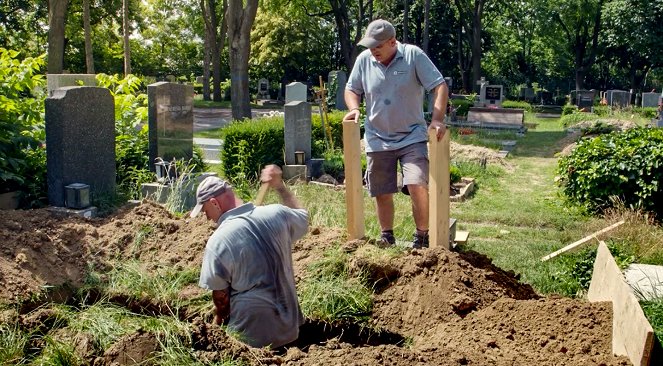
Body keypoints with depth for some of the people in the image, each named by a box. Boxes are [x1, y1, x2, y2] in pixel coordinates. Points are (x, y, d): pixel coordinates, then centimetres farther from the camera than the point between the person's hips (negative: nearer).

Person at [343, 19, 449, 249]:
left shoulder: (414, 55, -11)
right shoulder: (364, 60, -2)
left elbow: (440, 86, -11)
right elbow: (352, 89, 11)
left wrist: (437, 119, -22)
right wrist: (354, 108, -10)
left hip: (412, 137, -3)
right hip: (378, 140, 3)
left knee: (417, 186, -17)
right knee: (382, 193, 11)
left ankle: (422, 237, 2)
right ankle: (387, 237, 31)